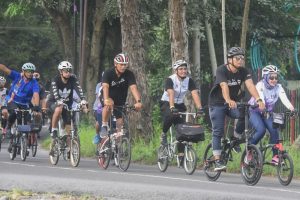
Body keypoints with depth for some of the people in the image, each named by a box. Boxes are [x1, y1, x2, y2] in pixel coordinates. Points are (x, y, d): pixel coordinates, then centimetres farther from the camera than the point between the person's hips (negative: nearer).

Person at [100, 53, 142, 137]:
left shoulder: (129, 74, -16)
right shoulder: (108, 73, -22)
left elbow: (133, 88, -29)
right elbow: (105, 87, -37)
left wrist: (138, 101, -47)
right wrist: (106, 100, -57)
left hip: (120, 101, 3)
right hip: (109, 98, -3)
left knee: (120, 125, -3)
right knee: (108, 106, -38)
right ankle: (104, 126, -22)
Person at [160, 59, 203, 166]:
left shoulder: (189, 81, -7)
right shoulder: (170, 80, -19)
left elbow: (195, 94, -17)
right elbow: (171, 94, -34)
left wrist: (200, 108, -32)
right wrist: (172, 107, -49)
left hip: (180, 105, 5)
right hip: (166, 103, -5)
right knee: (170, 116, -38)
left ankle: (181, 154, -1)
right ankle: (163, 134, -12)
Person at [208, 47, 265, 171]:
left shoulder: (243, 71, -9)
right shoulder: (222, 70, -22)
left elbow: (250, 85, -24)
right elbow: (224, 86, -39)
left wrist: (258, 100, -41)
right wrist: (228, 100, -58)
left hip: (233, 103, 4)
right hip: (217, 104, -3)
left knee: (244, 115, -26)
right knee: (218, 132, -9)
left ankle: (236, 138, -2)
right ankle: (217, 161, -7)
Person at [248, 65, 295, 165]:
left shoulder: (278, 87, -11)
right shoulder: (260, 85, -22)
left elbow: (284, 98, -27)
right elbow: (260, 98, -39)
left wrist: (290, 107, -47)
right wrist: (263, 108, -58)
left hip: (267, 112, 4)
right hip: (254, 111, -4)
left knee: (274, 130, -18)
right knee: (261, 130, -28)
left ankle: (275, 156, -8)